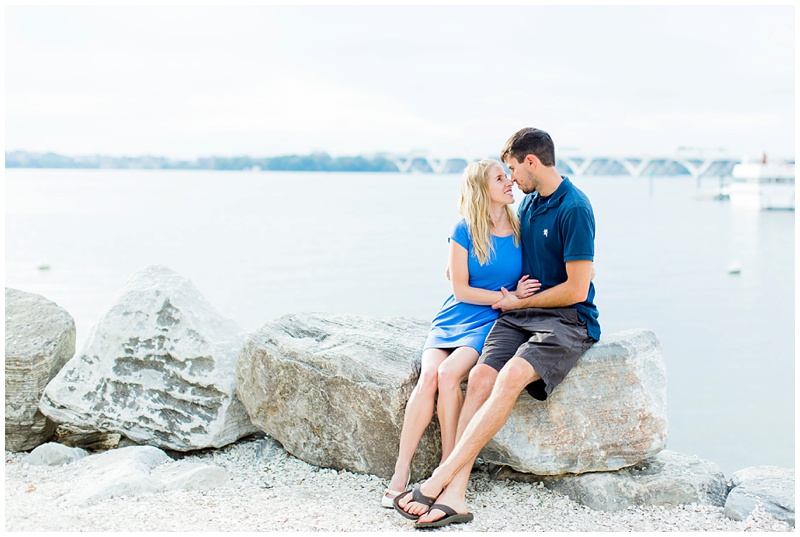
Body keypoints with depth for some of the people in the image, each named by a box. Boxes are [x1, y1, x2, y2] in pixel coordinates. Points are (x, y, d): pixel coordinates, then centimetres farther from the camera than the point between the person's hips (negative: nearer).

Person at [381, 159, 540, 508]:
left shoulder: (522, 232, 4)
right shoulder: (465, 231, 0)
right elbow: (461, 290, -1)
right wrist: (509, 296, -8)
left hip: (492, 323, -1)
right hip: (453, 319, 1)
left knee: (449, 373, -29)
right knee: (428, 376, -26)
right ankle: (401, 472, -22)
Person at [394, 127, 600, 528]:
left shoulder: (574, 209, -12)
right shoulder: (529, 203, 15)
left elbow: (576, 290, -14)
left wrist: (517, 303, -4)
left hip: (567, 321, -7)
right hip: (520, 314, 7)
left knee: (511, 376, -32)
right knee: (481, 377, -20)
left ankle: (439, 479, -32)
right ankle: (454, 495, -29)